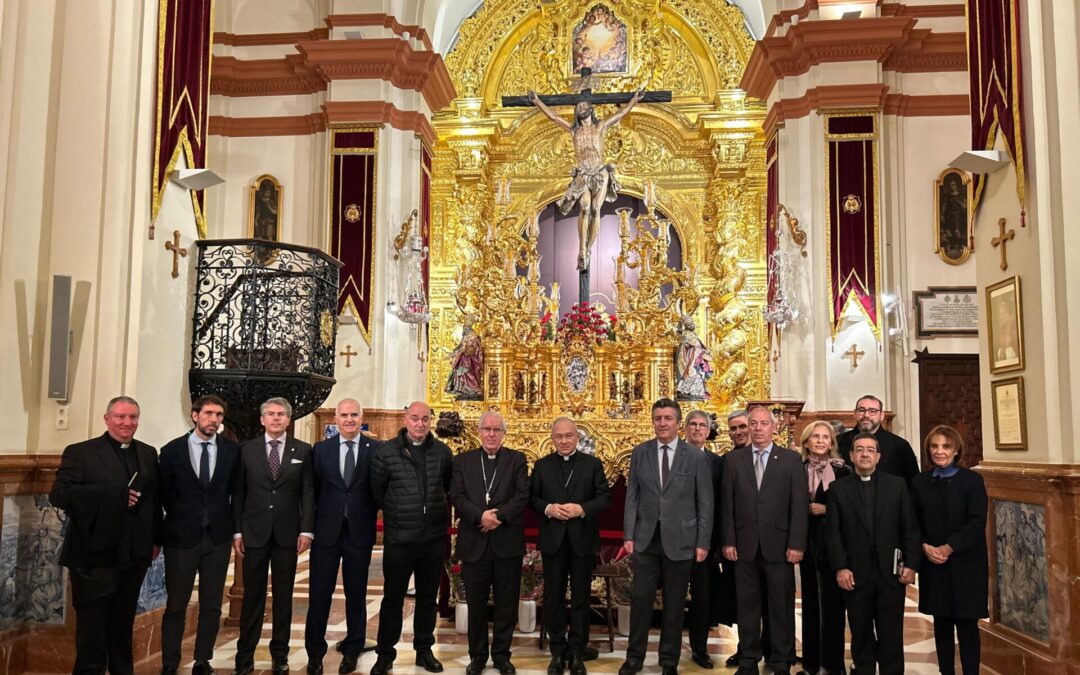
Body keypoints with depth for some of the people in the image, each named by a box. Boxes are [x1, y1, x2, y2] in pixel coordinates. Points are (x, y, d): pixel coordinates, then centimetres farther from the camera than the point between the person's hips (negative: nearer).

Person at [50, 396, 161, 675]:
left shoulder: (149, 454, 10)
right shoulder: (80, 453, -5)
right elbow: (59, 494, -18)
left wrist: (156, 539, 9)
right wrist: (115, 494, -24)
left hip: (134, 556, 5)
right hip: (94, 555, -4)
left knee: (123, 624, 16)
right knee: (92, 626, 3)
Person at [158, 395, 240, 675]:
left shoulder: (232, 450, 1)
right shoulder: (172, 450, -3)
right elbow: (164, 493, 4)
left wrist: (229, 522, 6)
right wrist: (181, 518, 6)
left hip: (218, 538, 2)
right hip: (181, 537, -1)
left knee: (211, 606, 9)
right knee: (176, 606, 7)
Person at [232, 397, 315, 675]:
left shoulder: (303, 450, 3)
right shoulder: (247, 449, 3)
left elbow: (308, 492, 1)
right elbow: (238, 492, 4)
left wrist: (307, 530, -7)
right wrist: (237, 532, -1)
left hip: (287, 534, 0)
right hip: (254, 533, 0)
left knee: (284, 597, 8)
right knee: (252, 596, 6)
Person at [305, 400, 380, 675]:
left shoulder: (375, 450, -2)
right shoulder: (320, 449, 3)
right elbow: (314, 489, 5)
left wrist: (368, 519, -2)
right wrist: (313, 524, 1)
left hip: (359, 532, -1)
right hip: (326, 531, 1)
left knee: (356, 594, 10)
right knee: (319, 594, 6)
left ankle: (352, 650, 25)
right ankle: (315, 652, 21)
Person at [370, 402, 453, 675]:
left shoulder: (442, 451, 2)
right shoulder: (385, 452, -5)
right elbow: (377, 491, 2)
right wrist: (397, 514, 8)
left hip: (434, 538, 2)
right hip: (398, 539, -2)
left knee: (428, 597, 14)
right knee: (393, 597, 7)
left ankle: (424, 650, 28)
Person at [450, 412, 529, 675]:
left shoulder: (517, 460, 6)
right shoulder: (463, 460, 8)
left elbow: (522, 495, -5)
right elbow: (456, 496, -3)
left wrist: (499, 516, -18)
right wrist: (480, 516, -18)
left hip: (507, 542, 0)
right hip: (474, 542, 1)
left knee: (506, 603, 7)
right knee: (476, 603, 9)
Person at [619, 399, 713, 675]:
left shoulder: (695, 457, -2)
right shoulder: (640, 453, 3)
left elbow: (705, 503, -1)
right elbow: (632, 496, 4)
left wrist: (703, 543, -4)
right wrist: (628, 535, -2)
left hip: (680, 540, -1)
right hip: (646, 539, 1)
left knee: (674, 603, 8)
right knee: (640, 599, 4)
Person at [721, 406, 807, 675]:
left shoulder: (791, 459, 2)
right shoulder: (734, 459, 6)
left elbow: (799, 505, -2)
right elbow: (727, 504, 5)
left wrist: (796, 544, -8)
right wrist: (728, 541, 0)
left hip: (778, 546, -1)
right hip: (745, 546, 1)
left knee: (781, 607, 5)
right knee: (747, 605, 9)